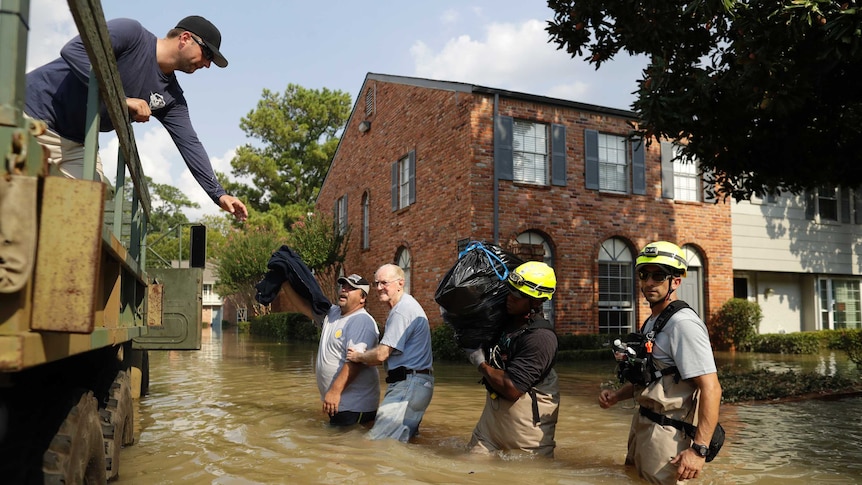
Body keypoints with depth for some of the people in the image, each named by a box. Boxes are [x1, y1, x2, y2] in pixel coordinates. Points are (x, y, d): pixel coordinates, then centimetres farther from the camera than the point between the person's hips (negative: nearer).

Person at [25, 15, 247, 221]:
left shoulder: (171, 97, 4)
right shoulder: (131, 33, -13)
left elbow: (189, 144, 2)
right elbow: (73, 50, -23)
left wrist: (218, 194, -4)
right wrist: (121, 99, -27)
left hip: (74, 143, 7)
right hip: (35, 110, -7)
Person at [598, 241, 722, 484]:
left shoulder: (683, 323, -19)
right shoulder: (652, 322, 12)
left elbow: (711, 389, -23)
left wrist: (699, 449, -27)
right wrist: (617, 395, 6)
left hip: (666, 434, -10)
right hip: (642, 426, 10)